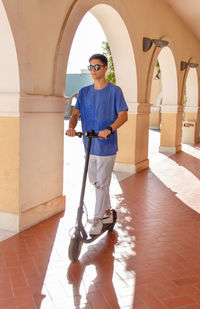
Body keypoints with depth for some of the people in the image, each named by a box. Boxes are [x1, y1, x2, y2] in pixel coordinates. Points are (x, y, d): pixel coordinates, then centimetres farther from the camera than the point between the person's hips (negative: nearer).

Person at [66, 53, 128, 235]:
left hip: (107, 145, -6)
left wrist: (108, 129, -27)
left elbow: (123, 115, -10)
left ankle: (98, 219, 16)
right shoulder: (84, 92, 8)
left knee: (102, 184, 0)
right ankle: (108, 213, 34)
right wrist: (71, 127, -17)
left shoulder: (114, 91, -6)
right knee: (94, 181, 16)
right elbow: (76, 113, 5)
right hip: (89, 144, 6)